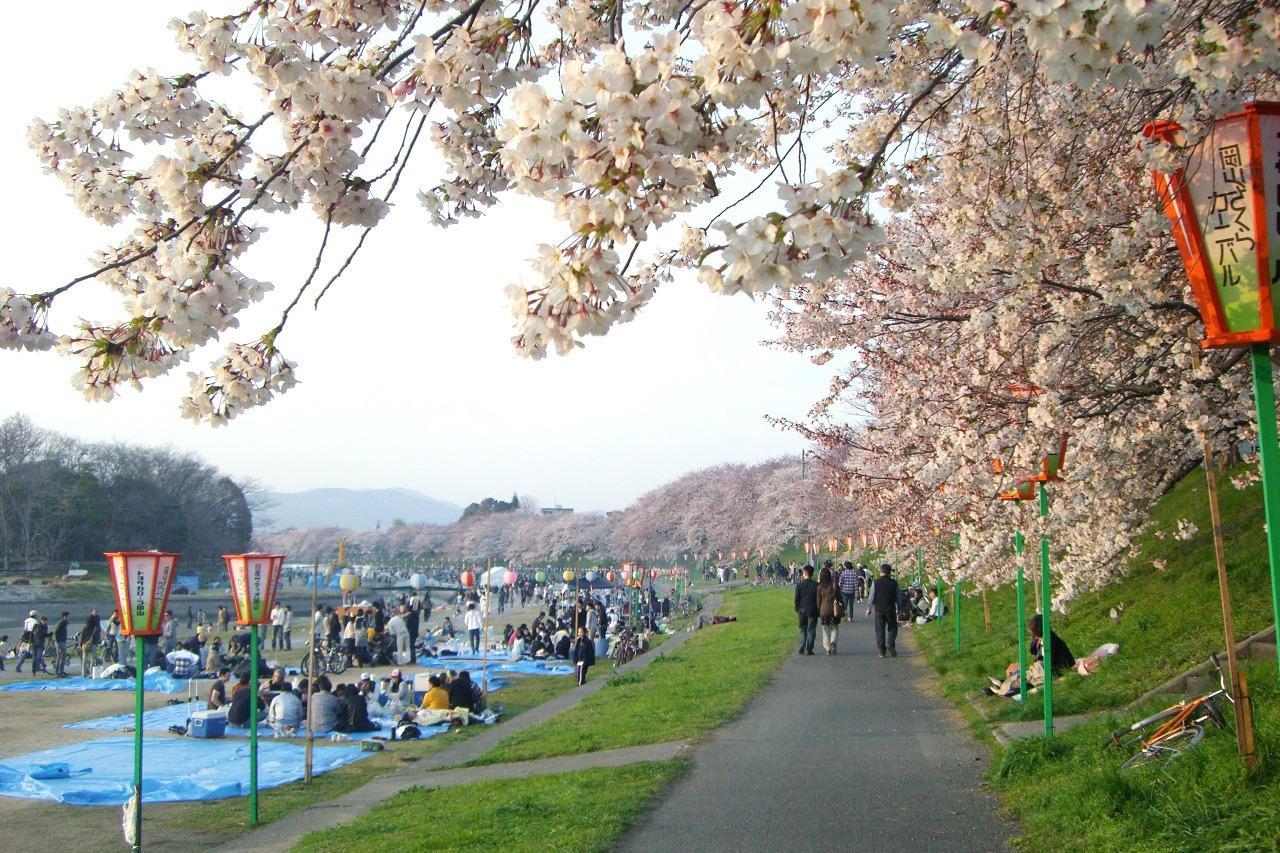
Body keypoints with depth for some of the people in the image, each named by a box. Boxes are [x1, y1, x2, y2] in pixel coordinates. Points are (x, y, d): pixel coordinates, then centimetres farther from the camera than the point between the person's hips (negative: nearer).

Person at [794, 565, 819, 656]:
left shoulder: (799, 585, -5)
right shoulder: (816, 585, -7)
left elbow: (797, 599, -1)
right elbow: (819, 598, -3)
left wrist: (797, 610, 11)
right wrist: (819, 610, 8)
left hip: (802, 610, 1)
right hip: (813, 610, -1)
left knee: (803, 629, 14)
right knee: (811, 630, 4)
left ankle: (802, 648, 5)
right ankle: (808, 650, 1)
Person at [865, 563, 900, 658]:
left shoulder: (876, 582, -4)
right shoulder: (894, 583, -1)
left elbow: (871, 597, -2)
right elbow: (898, 597, 3)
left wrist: (869, 609, 9)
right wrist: (899, 609, 13)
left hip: (879, 609, 0)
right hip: (891, 609, 0)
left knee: (880, 629, 5)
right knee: (892, 628, 11)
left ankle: (882, 651, 5)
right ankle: (890, 645, -10)